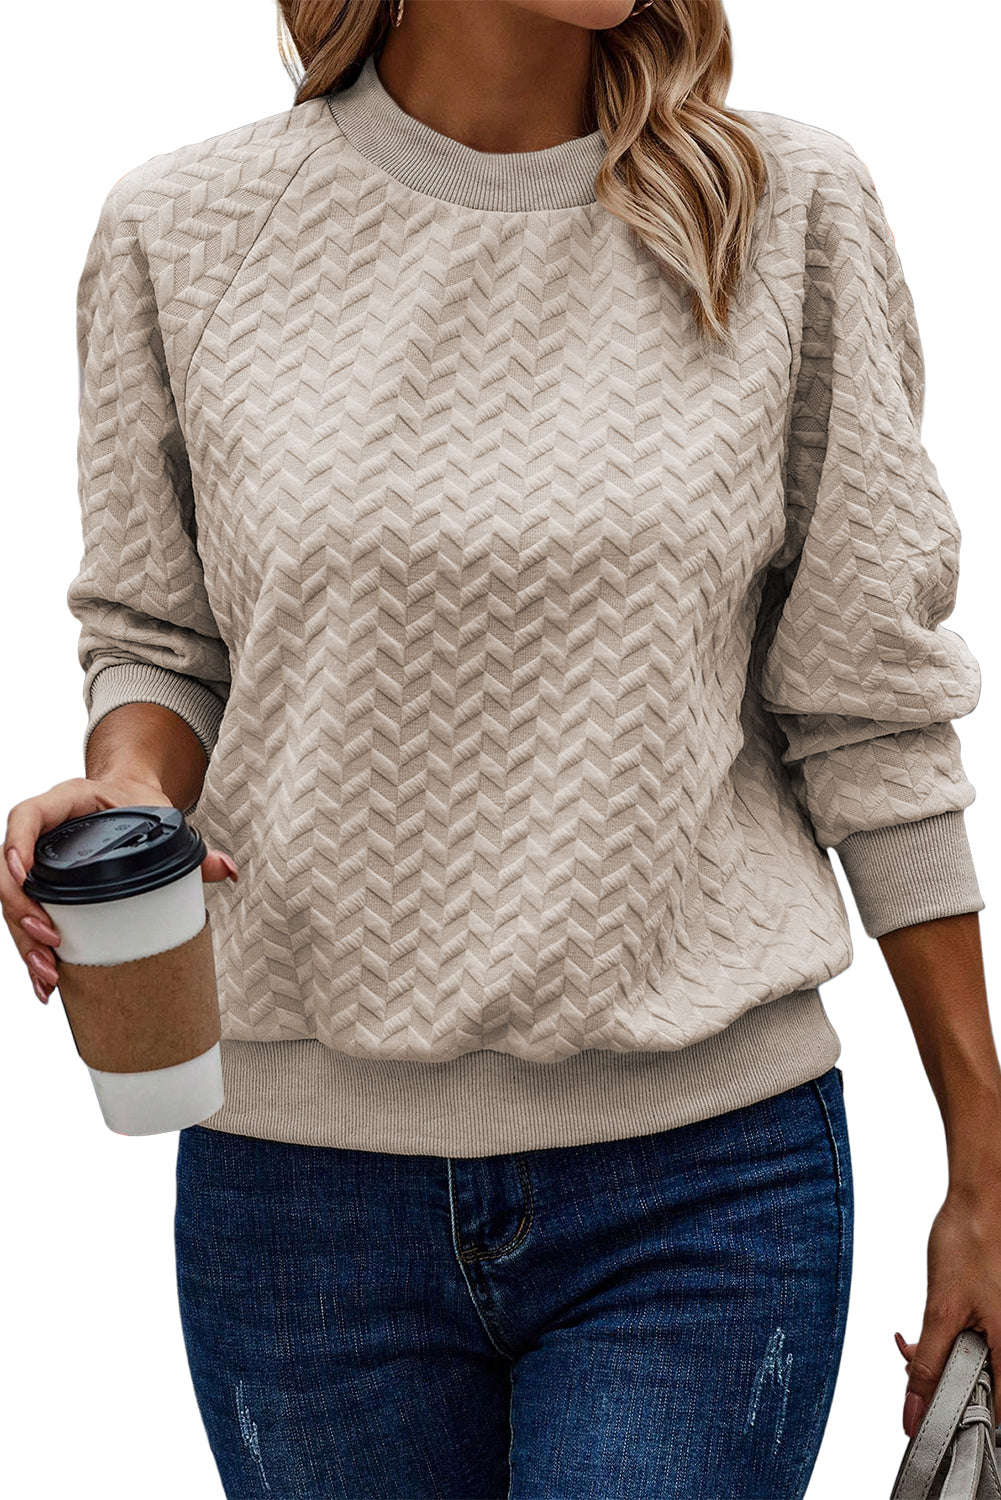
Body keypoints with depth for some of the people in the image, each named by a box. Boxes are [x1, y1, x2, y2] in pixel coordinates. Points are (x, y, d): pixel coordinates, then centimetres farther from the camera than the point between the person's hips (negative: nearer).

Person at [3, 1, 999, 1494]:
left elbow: (870, 711, 1)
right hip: (300, 1164, 1)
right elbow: (159, 638, 11)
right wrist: (128, 789, -14)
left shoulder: (787, 204, -2)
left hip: (707, 1177, -1)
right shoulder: (183, 227, 0)